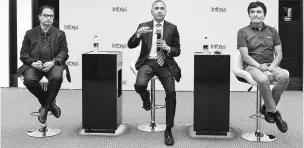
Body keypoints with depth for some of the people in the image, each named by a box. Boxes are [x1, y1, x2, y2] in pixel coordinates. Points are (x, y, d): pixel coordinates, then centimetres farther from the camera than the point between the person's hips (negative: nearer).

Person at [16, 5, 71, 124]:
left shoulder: (60, 34, 15)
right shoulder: (30, 34, 16)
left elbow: (64, 52, 7)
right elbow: (24, 54, 10)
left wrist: (53, 62, -13)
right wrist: (33, 62, -11)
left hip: (53, 64, -1)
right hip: (34, 65, 1)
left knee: (57, 77, -35)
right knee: (29, 80, -32)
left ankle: (45, 107, -13)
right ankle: (50, 103, -7)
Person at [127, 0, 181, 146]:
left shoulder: (172, 28, 7)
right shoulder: (143, 26, 6)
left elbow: (177, 51, 7)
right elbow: (130, 45, -2)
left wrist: (167, 48, -14)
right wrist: (138, 34, -21)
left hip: (165, 64, 0)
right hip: (147, 62, 0)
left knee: (171, 92, -19)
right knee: (140, 84, -30)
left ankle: (168, 130, -3)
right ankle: (146, 98, 11)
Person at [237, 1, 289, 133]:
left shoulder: (272, 31, 16)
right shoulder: (243, 32, 4)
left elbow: (279, 54, 10)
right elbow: (245, 56, -5)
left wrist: (272, 66, -10)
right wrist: (259, 66, -19)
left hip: (271, 65, 4)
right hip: (252, 66, -3)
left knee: (284, 76, -30)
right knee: (264, 80, -37)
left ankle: (267, 108, -14)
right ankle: (274, 112, -19)